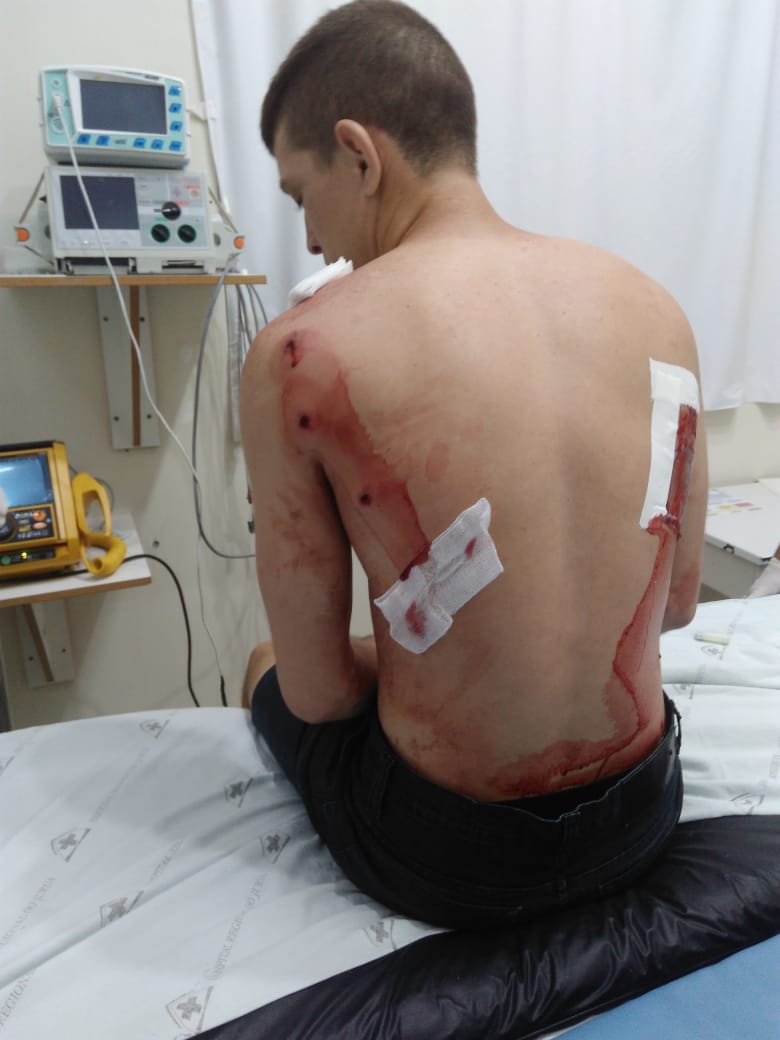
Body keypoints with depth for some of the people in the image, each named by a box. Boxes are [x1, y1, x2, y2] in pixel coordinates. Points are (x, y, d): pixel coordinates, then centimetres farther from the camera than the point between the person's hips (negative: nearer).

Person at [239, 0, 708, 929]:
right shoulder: (655, 309, -7)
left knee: (267, 667, 26)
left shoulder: (299, 358, -22)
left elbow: (316, 694, -13)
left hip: (446, 860, -4)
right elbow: (678, 602, 2)